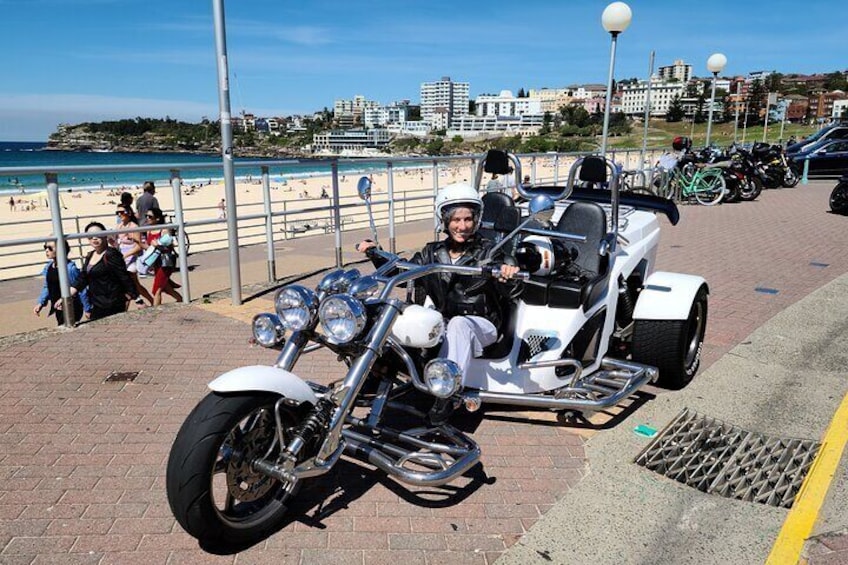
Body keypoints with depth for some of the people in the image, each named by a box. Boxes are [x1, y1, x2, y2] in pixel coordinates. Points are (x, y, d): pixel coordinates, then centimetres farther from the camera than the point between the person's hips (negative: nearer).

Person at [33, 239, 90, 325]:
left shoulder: (70, 268, -17)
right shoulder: (48, 267, 5)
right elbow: (47, 288, 17)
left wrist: (87, 309, -10)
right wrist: (40, 303, 5)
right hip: (58, 309, 8)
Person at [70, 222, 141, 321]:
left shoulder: (111, 255, -12)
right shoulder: (90, 256, 12)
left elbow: (125, 278, -14)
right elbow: (82, 279, 16)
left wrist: (137, 300, -15)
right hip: (97, 306, 8)